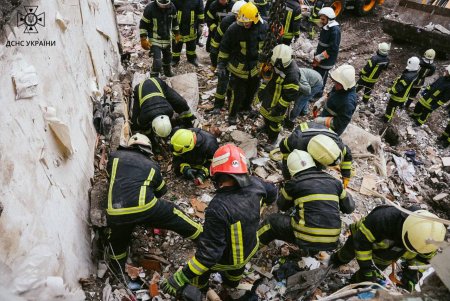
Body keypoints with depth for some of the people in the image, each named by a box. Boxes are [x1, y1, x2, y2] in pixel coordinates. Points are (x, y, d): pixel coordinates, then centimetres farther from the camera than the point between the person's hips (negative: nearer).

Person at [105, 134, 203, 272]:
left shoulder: (115, 155, 18)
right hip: (144, 207, -1)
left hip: (116, 213, 1)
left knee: (117, 244, 29)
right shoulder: (152, 165, 19)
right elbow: (162, 190, 35)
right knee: (174, 214, 22)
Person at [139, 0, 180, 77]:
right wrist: (143, 39, -17)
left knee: (168, 57, 24)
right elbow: (143, 24, -14)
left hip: (167, 39, 6)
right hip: (155, 40, -5)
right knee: (157, 62, -15)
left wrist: (177, 33, 14)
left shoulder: (172, 7, -7)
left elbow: (174, 21, 11)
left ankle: (167, 72, 51)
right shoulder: (150, 8, -21)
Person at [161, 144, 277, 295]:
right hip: (250, 249, 5)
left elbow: (209, 251, -36)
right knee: (237, 266, 39)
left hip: (226, 260, -5)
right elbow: (272, 193, 2)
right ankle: (232, 281, 70)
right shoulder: (255, 185, -23)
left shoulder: (218, 208, -42)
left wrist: (181, 277, -27)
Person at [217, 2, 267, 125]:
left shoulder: (263, 27, -10)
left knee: (252, 90, 21)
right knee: (238, 93, -1)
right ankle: (233, 114, 22)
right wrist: (221, 65, -8)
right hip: (238, 68, -4)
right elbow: (224, 48, -9)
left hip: (256, 67, 4)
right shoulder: (234, 29, -19)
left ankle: (246, 107, 49)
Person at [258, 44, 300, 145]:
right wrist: (261, 90, 8)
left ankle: (273, 137, 39)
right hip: (268, 96, 7)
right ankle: (266, 127, 59)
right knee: (265, 113, 29)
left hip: (278, 102, -7)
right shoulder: (273, 65, -11)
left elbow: (290, 95, -28)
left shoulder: (292, 74, -34)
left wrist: (279, 108, -24)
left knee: (274, 119, 13)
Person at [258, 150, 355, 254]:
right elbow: (349, 208, 17)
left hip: (306, 238, -4)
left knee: (272, 220, 16)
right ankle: (312, 249, 28)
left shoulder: (294, 183, -4)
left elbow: (282, 206, 14)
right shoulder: (333, 181, 6)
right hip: (331, 242, 4)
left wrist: (283, 190, 31)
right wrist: (346, 193, 36)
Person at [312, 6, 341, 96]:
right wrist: (316, 55, 10)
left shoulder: (335, 30, -24)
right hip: (319, 57, 9)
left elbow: (333, 49, -26)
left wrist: (319, 57, -21)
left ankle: (318, 94, 23)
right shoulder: (326, 27, 3)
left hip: (326, 60, -9)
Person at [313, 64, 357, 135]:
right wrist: (320, 102, -4)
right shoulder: (339, 88, -12)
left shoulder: (348, 102, -37)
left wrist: (322, 121, -31)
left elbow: (342, 122, -31)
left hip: (332, 130, -8)